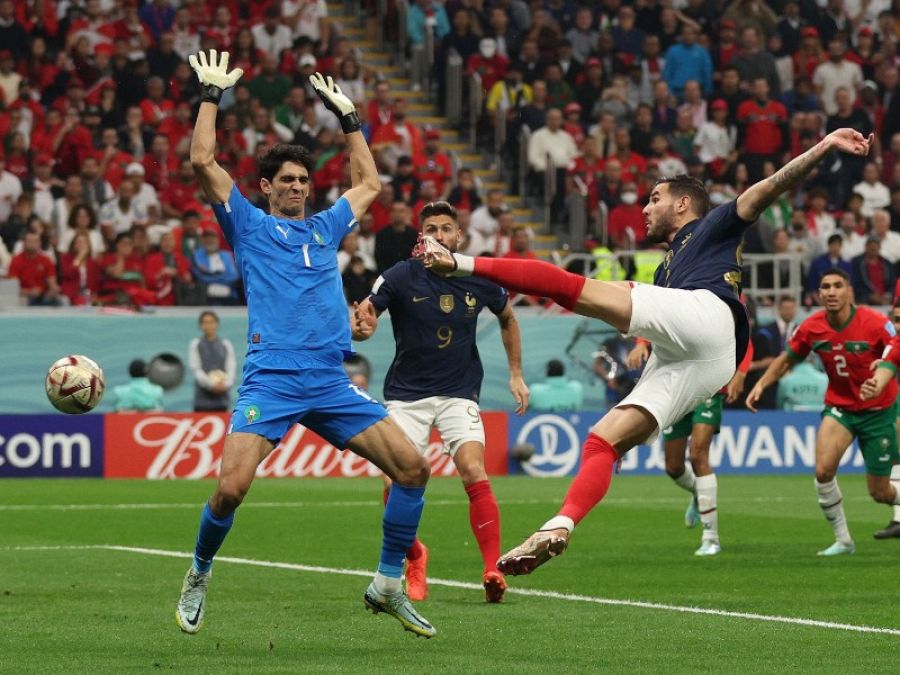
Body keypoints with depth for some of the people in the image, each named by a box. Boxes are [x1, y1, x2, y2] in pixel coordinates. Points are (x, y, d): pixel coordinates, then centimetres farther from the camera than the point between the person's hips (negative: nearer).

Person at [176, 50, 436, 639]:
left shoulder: (325, 227, 23)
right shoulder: (250, 225, 10)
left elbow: (369, 182, 37)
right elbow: (204, 161, 1)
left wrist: (347, 115, 35)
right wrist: (213, 95, 5)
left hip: (331, 383, 5)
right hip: (271, 380, -5)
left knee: (413, 466, -6)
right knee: (231, 488, -17)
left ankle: (389, 585, 6)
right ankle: (199, 578, 11)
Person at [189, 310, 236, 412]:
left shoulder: (226, 344, 10)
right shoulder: (195, 344, 5)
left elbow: (230, 368, 6)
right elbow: (196, 369, -3)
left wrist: (226, 384, -14)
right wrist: (211, 384, -15)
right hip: (203, 396, -2)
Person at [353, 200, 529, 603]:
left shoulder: (479, 280, -2)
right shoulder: (400, 277, -10)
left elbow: (507, 317, 18)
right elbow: (362, 318, -16)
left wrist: (516, 374, 16)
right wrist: (360, 327, -41)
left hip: (459, 394, 1)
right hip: (406, 395, -1)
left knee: (474, 474, -19)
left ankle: (494, 570, -15)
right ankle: (414, 558, 20)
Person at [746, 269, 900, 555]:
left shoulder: (875, 323, -20)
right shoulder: (811, 328, -10)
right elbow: (786, 360, 7)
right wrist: (761, 384, -6)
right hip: (839, 407, 2)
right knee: (823, 469, -23)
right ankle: (843, 540, -7)